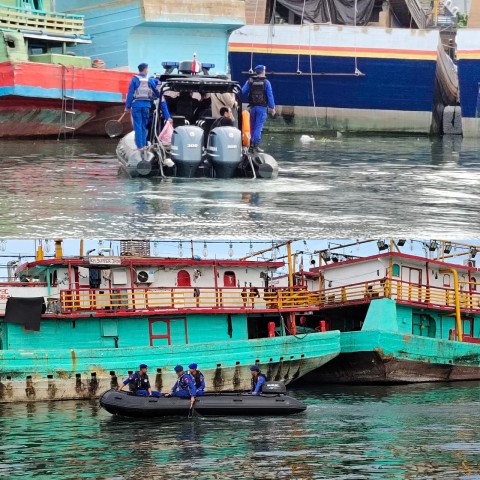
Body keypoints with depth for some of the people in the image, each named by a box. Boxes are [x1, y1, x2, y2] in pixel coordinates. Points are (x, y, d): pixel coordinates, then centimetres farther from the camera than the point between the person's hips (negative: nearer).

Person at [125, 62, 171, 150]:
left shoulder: (134, 79, -4)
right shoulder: (150, 80, 5)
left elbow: (130, 94, -7)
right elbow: (157, 93, 13)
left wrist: (127, 106, -3)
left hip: (136, 104, -3)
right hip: (146, 105, 3)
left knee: (138, 126, 0)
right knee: (144, 126, 14)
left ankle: (140, 145, -5)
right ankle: (144, 145, 10)